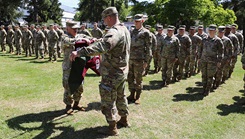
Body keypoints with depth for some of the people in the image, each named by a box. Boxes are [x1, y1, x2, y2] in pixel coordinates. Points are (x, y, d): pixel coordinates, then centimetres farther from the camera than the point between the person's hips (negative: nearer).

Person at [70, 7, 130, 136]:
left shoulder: (114, 32, -25)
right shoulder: (124, 29, 7)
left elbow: (102, 46, -42)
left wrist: (80, 52, -48)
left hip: (112, 73, -9)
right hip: (122, 71, 10)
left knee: (108, 100, 3)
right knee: (120, 96, 23)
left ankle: (112, 128, 13)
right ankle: (124, 120, 38)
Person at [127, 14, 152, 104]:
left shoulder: (146, 33, -4)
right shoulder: (132, 32, 14)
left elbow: (148, 48, -7)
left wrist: (146, 61, -11)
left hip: (139, 60, -6)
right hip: (130, 59, 6)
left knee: (138, 79, 2)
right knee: (130, 78, 10)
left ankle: (138, 97, 15)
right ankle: (132, 95, 23)